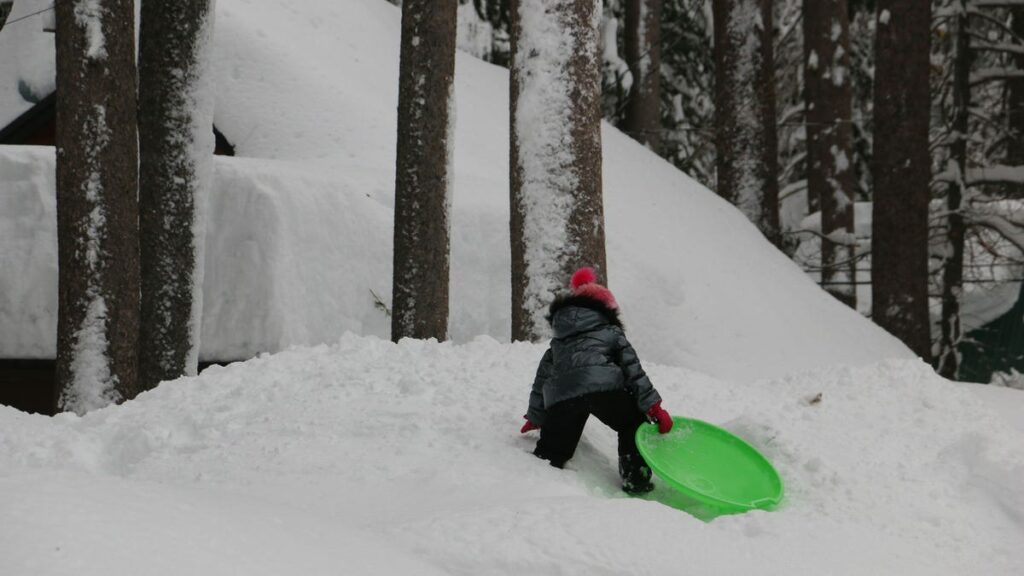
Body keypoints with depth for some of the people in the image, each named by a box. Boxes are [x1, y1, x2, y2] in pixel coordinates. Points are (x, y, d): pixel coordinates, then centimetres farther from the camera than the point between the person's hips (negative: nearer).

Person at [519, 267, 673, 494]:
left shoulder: (557, 342, 36)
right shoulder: (611, 332, 25)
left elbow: (542, 379, 37)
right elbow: (633, 370, 14)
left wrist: (535, 417, 47)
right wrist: (653, 407, 9)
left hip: (560, 397, 3)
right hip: (604, 387, -3)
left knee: (552, 451, 11)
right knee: (634, 423, 19)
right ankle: (636, 479, 9)